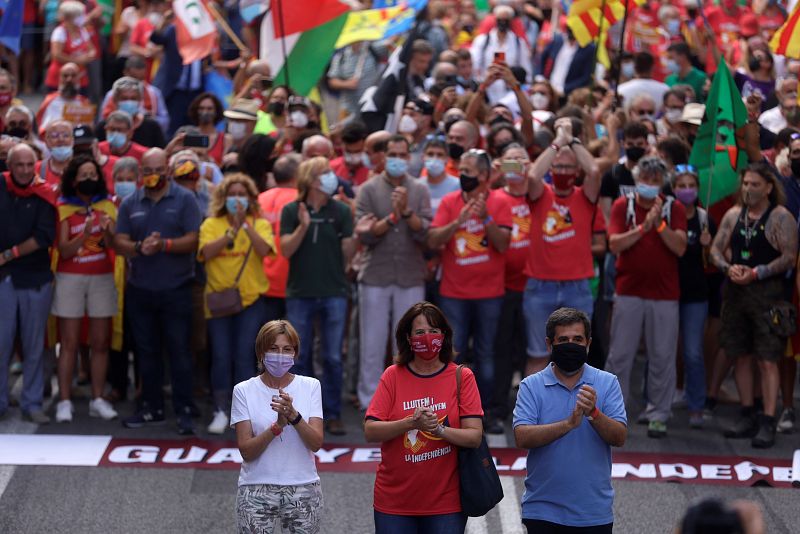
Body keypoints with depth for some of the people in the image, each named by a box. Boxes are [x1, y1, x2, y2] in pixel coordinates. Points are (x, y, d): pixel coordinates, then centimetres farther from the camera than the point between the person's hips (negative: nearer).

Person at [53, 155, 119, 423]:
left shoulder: (107, 207, 5)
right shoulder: (64, 209, -1)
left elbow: (114, 246, -4)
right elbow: (64, 250, -8)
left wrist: (108, 232, -25)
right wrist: (85, 234, -24)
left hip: (102, 278, 2)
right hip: (70, 278, -2)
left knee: (100, 342, 2)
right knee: (69, 342, -4)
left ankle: (98, 399, 7)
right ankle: (64, 401, -5)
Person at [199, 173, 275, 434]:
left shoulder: (260, 224, 4)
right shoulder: (211, 224, 4)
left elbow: (264, 250, -14)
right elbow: (207, 252, -13)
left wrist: (246, 225, -21)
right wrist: (233, 231, -19)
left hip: (251, 298, 0)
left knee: (243, 355, -5)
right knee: (221, 356, -1)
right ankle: (221, 411, 9)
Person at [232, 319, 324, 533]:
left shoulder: (310, 386, 3)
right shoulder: (244, 391, 0)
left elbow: (316, 443, -6)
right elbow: (246, 451, -7)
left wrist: (294, 415, -23)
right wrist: (277, 426, -21)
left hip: (303, 490, 1)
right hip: (257, 492, -1)